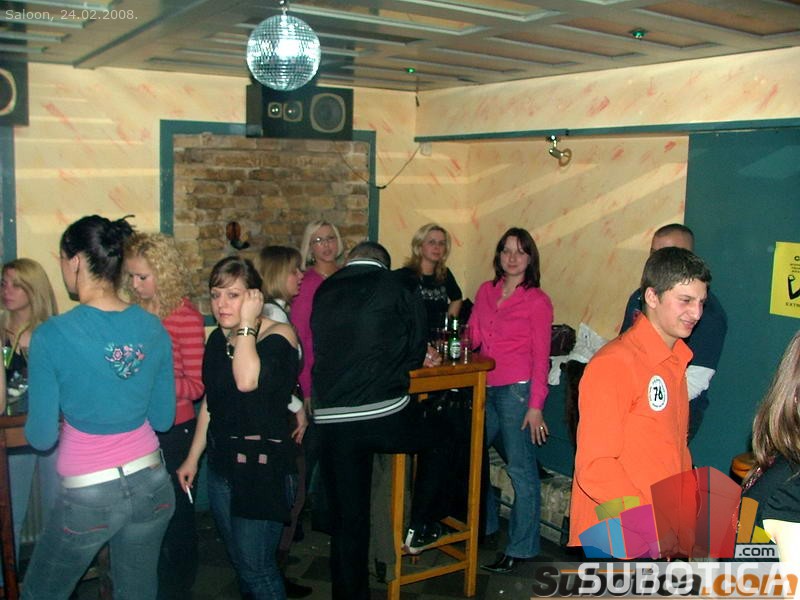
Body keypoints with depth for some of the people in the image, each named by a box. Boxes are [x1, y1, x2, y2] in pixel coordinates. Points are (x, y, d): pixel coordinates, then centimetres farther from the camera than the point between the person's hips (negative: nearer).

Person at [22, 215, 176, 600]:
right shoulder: (153, 328, -5)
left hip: (89, 496, -4)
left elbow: (42, 437, -9)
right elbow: (163, 419, 5)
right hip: (151, 484, 4)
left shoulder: (52, 337, -17)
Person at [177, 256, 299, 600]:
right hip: (222, 463, 7)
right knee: (240, 561, 17)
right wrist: (193, 457, 18)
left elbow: (247, 380, -32)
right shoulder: (218, 339, 8)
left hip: (262, 467, -7)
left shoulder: (278, 336, -13)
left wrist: (247, 324, -23)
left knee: (256, 567, -5)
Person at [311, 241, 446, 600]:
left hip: (331, 421, 3)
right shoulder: (392, 286, 1)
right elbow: (417, 350, 3)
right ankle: (422, 528, 30)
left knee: (347, 520, 14)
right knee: (436, 438, 28)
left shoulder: (324, 292, 11)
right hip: (386, 415, -3)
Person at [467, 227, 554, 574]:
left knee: (521, 469, 0)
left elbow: (541, 357, -6)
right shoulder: (486, 291, 10)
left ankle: (520, 548, 13)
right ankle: (482, 523, 32)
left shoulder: (537, 301, -5)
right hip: (485, 389, 6)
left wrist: (536, 405, -11)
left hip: (518, 390, -6)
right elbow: (471, 337, 13)